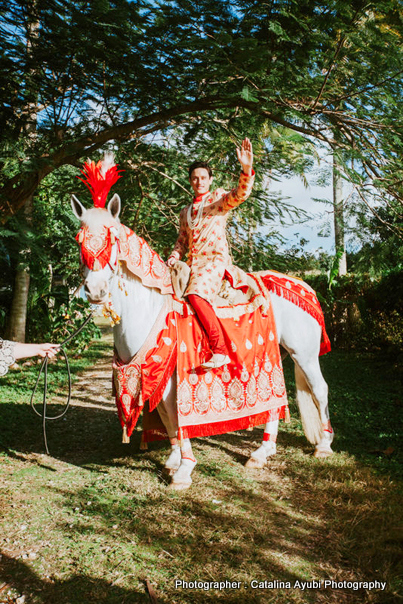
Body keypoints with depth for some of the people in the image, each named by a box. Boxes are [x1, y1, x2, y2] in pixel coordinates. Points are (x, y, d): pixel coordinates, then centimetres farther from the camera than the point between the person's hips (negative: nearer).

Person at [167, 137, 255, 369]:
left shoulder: (219, 198, 7)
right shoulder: (186, 212, 25)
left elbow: (240, 194, -13)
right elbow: (182, 241, 26)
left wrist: (247, 169, -31)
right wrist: (173, 258, 6)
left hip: (217, 259, -8)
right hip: (194, 264, 8)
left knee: (196, 294, -32)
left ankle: (220, 351, -32)